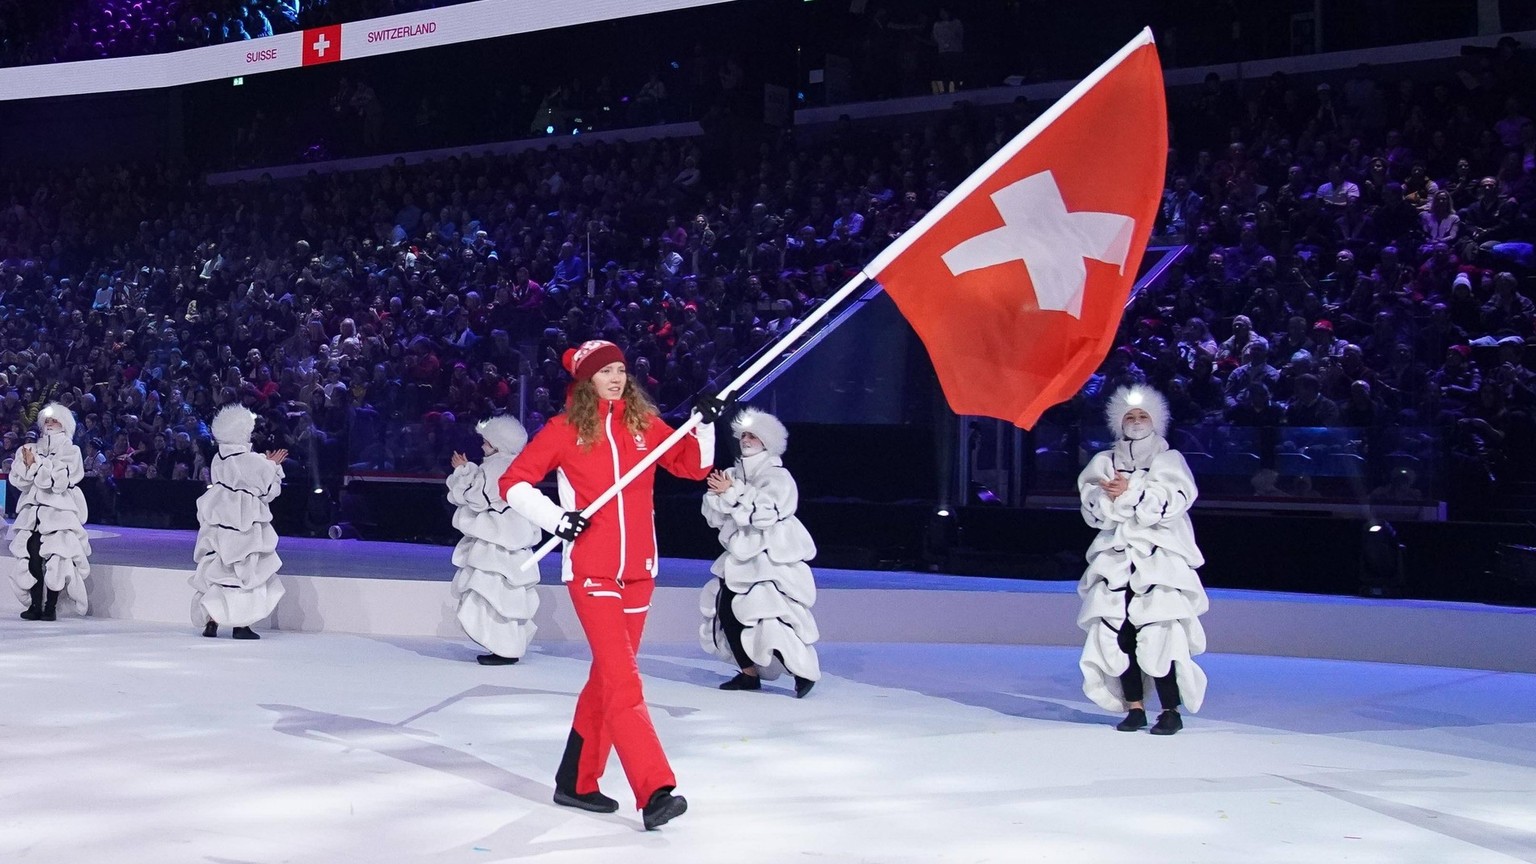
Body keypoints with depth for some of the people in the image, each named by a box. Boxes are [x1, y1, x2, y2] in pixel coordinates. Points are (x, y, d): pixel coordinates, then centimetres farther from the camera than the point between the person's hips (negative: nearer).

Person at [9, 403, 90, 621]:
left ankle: (51, 606, -9)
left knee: (56, 558, -14)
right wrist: (28, 465, -8)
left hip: (59, 512, -3)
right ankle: (35, 604, -6)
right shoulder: (31, 449, 17)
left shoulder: (71, 452, 4)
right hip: (33, 510, 4)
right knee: (31, 556, -10)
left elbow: (59, 481, -8)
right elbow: (18, 480, 10)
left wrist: (35, 464, -5)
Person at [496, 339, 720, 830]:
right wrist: (555, 518, -13)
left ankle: (575, 782, 25)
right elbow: (513, 483, 0)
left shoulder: (644, 424, 8)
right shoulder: (565, 430, -3)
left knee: (608, 677, 12)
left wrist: (706, 426, -8)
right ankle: (655, 792, -20)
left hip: (637, 571, 5)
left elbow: (693, 466, 8)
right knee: (623, 681, -14)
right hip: (591, 571, -5)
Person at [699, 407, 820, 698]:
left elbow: (765, 513, -22)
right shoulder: (734, 474, 11)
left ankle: (805, 672, -5)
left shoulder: (778, 477, -8)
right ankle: (749, 673, 18)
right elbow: (714, 517, 6)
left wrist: (732, 493, -17)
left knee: (769, 618, -17)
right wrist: (720, 495, -13)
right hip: (740, 558, 8)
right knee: (726, 612, 5)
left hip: (772, 561, -8)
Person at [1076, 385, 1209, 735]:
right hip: (1116, 559, 3)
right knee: (1119, 634, -6)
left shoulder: (1170, 460, 11)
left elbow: (1173, 502, -6)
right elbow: (1092, 508, 6)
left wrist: (1130, 493, -11)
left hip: (1159, 560, -3)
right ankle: (1134, 708, 1)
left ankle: (1171, 710, -10)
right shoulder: (1104, 463, 17)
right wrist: (1108, 495, -14)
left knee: (1159, 635, -14)